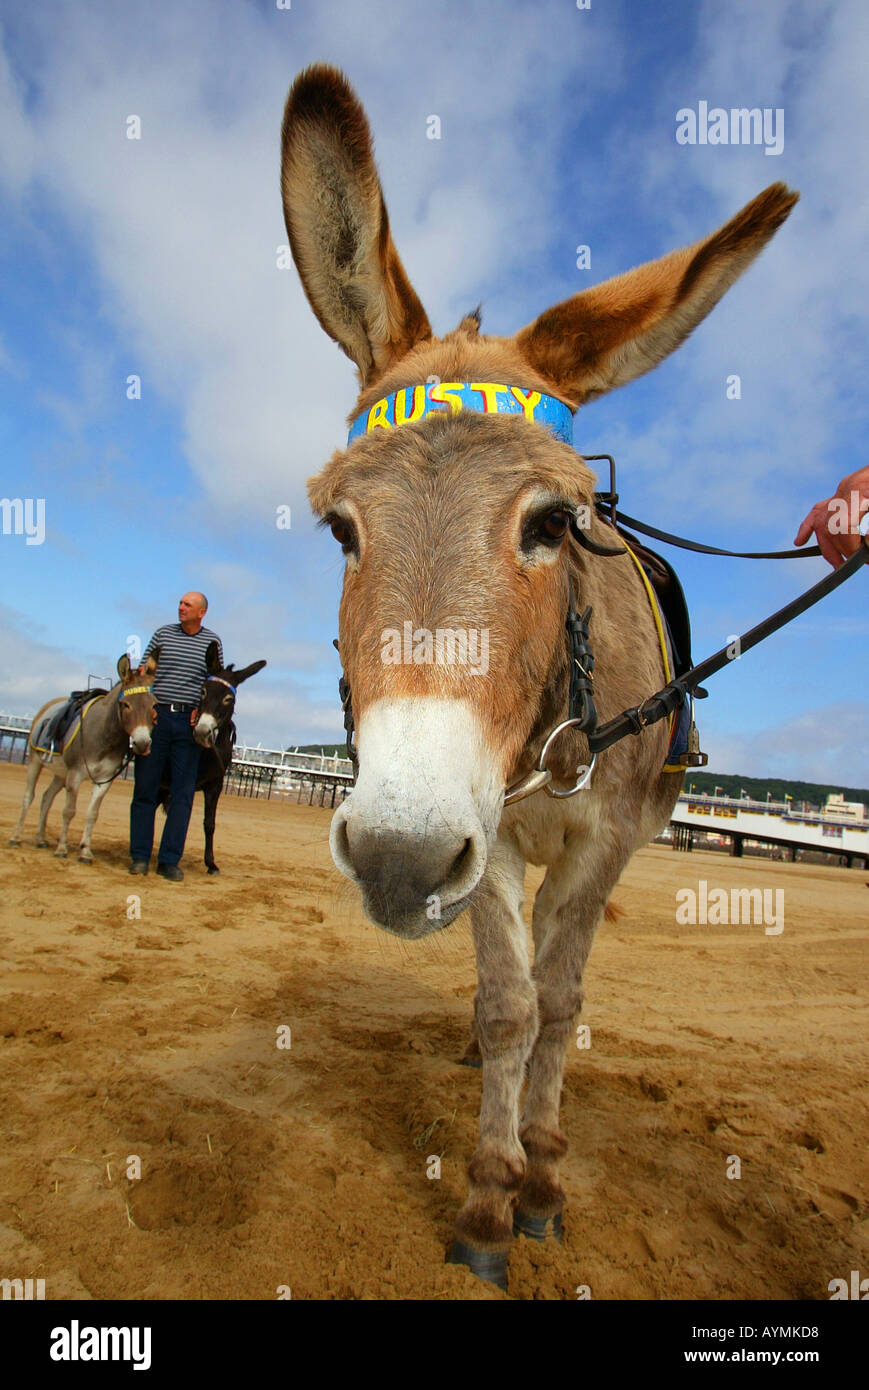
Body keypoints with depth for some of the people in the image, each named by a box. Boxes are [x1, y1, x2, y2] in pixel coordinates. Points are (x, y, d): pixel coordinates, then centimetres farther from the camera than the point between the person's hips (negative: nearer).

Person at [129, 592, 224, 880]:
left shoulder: (212, 642, 7)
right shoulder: (163, 634, 9)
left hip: (190, 722, 0)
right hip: (156, 716, 1)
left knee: (183, 793, -1)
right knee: (145, 789, 4)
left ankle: (169, 860, 7)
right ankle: (139, 856, 14)